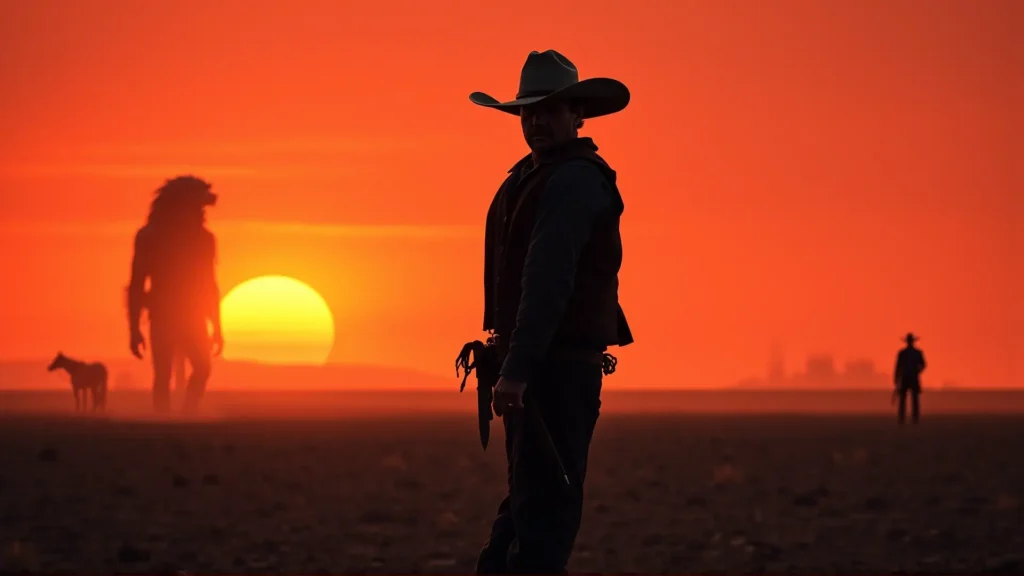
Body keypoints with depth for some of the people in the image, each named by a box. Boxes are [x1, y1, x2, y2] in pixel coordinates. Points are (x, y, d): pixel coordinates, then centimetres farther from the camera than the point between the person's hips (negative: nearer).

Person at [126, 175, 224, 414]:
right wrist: (134, 329, -12)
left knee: (202, 370, -15)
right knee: (162, 377, -8)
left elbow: (209, 284, 13)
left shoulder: (203, 238, 5)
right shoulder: (150, 237, -5)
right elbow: (136, 284, -5)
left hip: (193, 317, 3)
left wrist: (217, 327, 10)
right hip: (163, 316, -3)